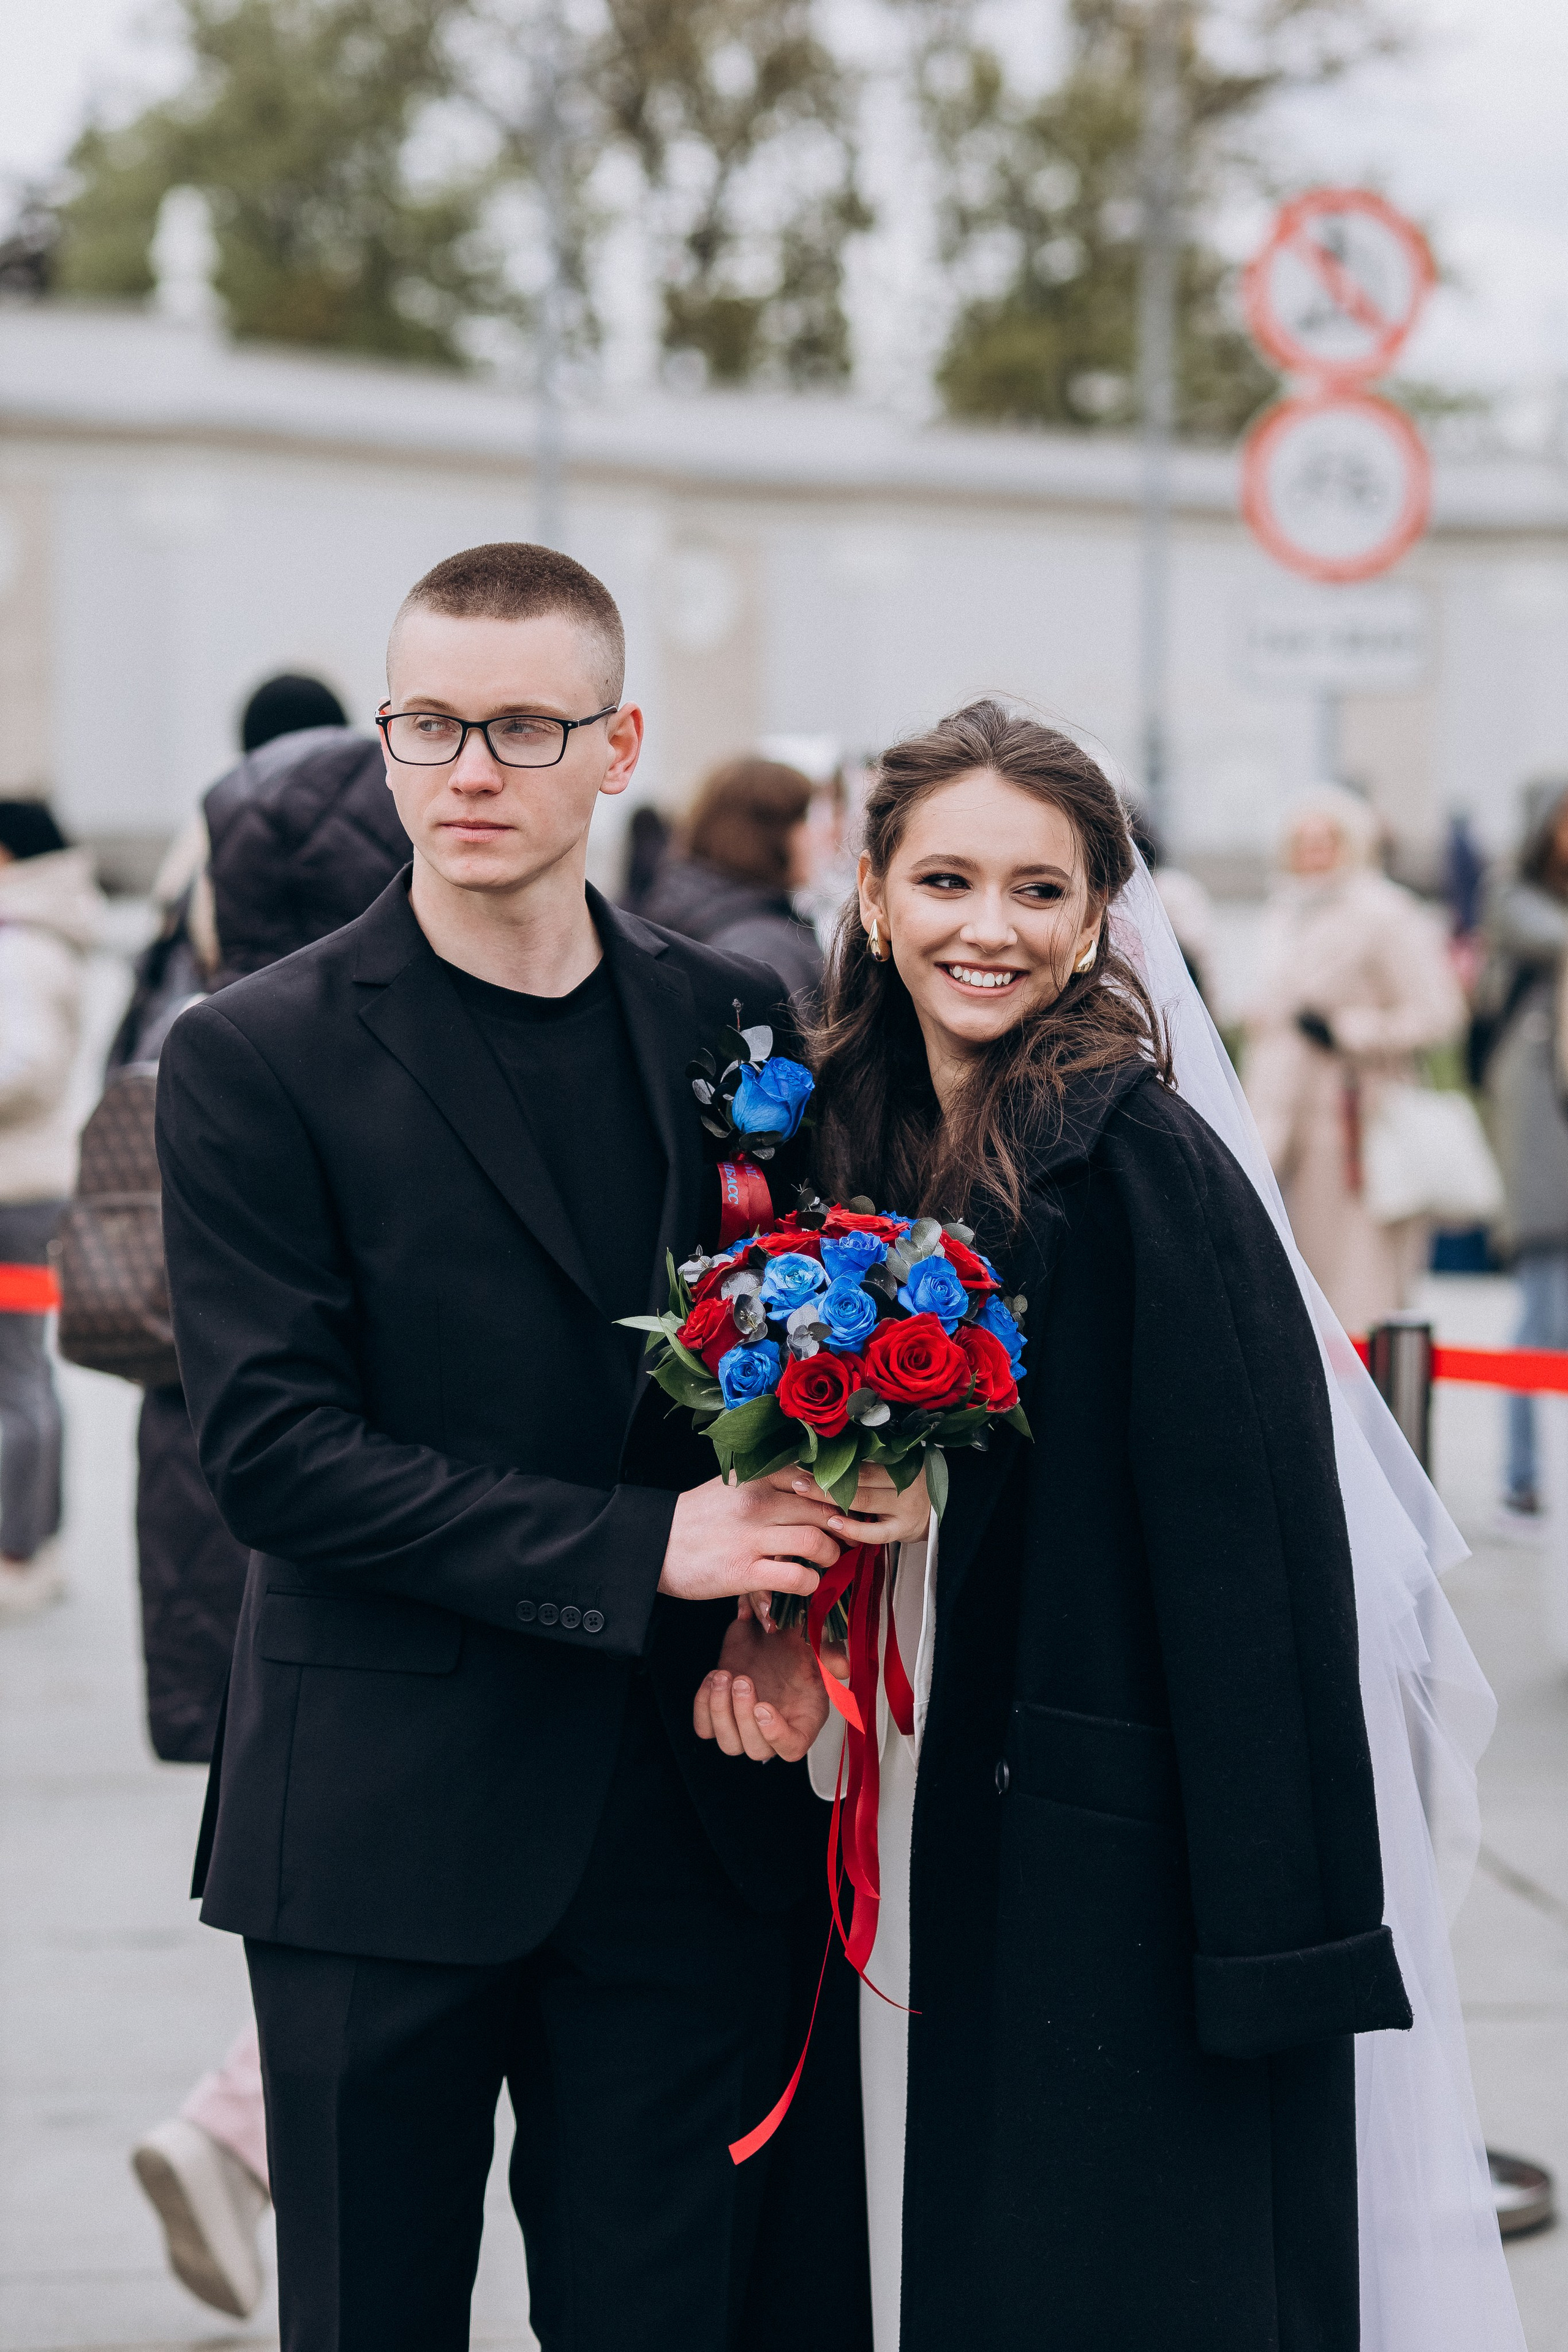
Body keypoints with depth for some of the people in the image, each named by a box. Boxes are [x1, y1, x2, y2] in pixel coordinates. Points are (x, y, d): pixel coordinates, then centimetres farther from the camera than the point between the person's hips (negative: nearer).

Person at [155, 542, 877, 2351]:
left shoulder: (733, 1029, 8)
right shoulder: (255, 1060, -4)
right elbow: (273, 1445, -12)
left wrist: (783, 1595, -7)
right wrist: (633, 1551, -18)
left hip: (694, 1817, 3)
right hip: (387, 1832, -3)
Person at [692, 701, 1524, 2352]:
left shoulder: (1144, 1161, -15)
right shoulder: (859, 1145, 7)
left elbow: (1263, 1550, -17)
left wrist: (1279, 1927, -19)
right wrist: (781, 1625, -3)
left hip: (1131, 1855, -7)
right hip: (939, 1851, 7)